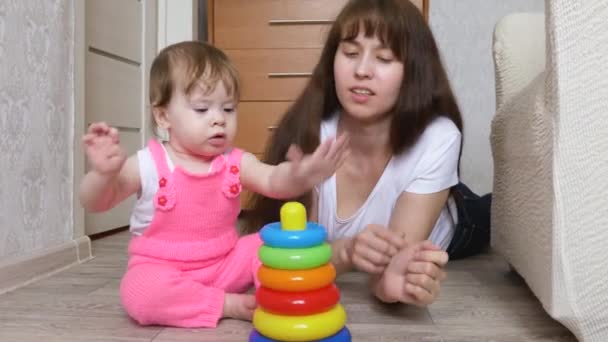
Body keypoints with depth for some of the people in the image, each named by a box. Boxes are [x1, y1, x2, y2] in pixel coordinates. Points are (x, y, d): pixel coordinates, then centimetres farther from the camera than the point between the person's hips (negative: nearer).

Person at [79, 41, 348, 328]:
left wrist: (299, 176, -46)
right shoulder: (149, 164, -12)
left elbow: (273, 181, -21)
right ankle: (228, 305, -23)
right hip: (162, 270, -2)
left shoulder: (235, 162, -5)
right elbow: (97, 204, -7)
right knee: (139, 292, -34)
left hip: (224, 265, 3)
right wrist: (103, 173, -31)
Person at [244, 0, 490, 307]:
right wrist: (345, 251, -49)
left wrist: (393, 278, -60)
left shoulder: (438, 138, -36)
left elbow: (399, 253, -38)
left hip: (427, 247, 1)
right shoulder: (307, 132, -33)